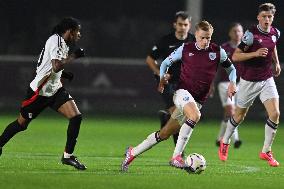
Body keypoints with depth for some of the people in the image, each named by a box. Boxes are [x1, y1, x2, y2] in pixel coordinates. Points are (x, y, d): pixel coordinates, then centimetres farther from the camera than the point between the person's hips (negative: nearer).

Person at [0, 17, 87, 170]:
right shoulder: (56, 40, -19)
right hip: (39, 91, -8)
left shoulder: (62, 42, 9)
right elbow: (56, 66, -30)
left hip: (54, 89, 8)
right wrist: (73, 56, -22)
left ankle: (68, 155, -3)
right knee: (21, 124, 6)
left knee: (76, 117, -10)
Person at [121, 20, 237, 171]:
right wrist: (162, 78, -3)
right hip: (183, 91, -3)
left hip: (197, 101, 3)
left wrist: (232, 83, -1)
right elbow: (166, 63, 14)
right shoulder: (185, 49, 0)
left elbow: (231, 68, 18)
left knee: (165, 133, 5)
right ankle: (176, 157, -31)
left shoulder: (218, 52, 2)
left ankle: (133, 152, 19)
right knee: (195, 116, -36)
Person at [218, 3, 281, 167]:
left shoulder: (275, 33, 0)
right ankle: (225, 143, 36)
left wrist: (277, 62, 20)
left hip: (267, 80, 4)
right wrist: (256, 53, -28)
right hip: (249, 81, -4)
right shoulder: (251, 34, -19)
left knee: (275, 114, -13)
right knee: (240, 116, 10)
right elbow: (235, 56, -19)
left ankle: (266, 151, 1)